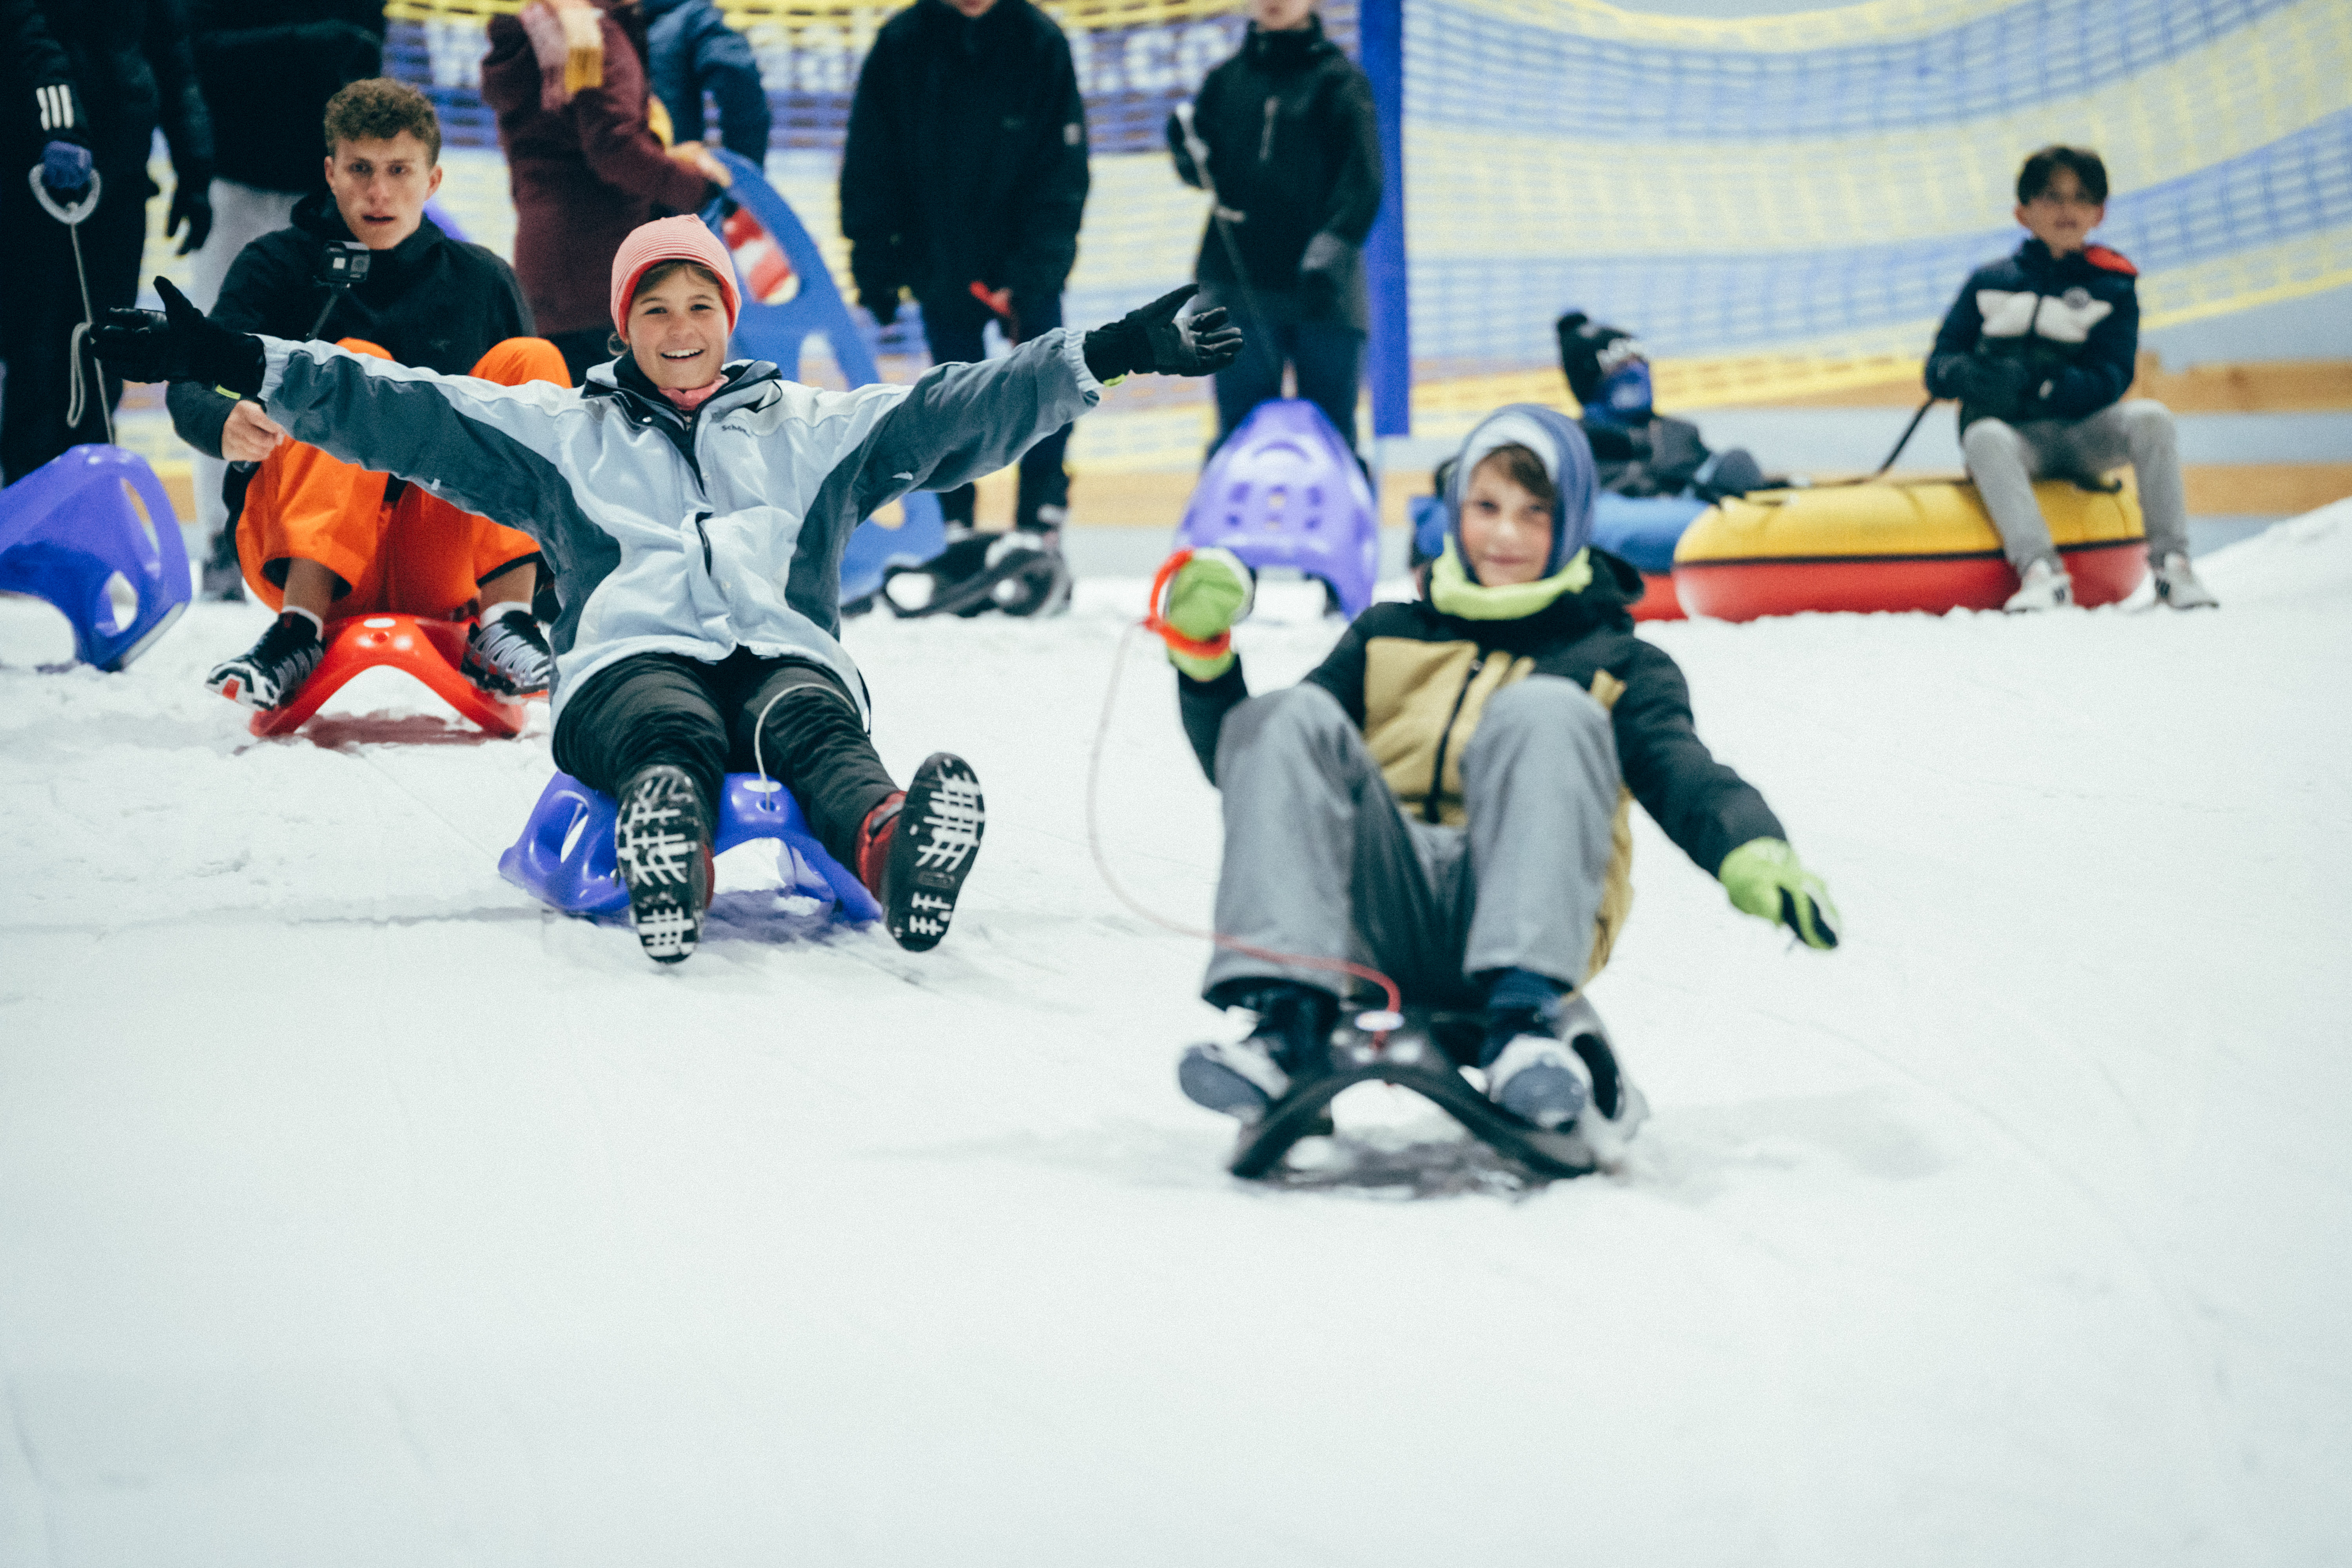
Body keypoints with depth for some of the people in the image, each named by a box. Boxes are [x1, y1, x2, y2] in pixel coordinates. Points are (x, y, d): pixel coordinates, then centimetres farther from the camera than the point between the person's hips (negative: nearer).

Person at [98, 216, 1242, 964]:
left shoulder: (811, 432, 27)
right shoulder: (560, 435, 25)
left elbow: (958, 414, 17)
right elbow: (401, 414, 17)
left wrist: (1114, 355, 5)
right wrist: (236, 367, 7)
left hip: (788, 655, 0)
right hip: (630, 666, 0)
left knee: (813, 726, -35)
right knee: (669, 731, -37)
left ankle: (890, 846, -69)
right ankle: (666, 856, -71)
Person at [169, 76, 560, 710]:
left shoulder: (480, 282, 13)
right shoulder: (278, 266, 5)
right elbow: (191, 390, -9)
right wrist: (226, 426, -34)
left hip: (437, 567, 2)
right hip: (292, 544, -2)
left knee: (529, 361, -12)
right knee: (356, 364, -24)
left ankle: (503, 623, -26)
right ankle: (301, 629, -38)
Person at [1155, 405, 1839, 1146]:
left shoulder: (1613, 663, 23)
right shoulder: (1388, 638, 30)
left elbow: (1684, 776, 3)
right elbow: (1242, 758, 25)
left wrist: (1753, 855, -20)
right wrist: (1204, 659, 4)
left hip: (1516, 918, -2)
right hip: (1387, 909, 2)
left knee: (1543, 710, -28)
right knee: (1290, 720, -20)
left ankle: (1523, 1014, -45)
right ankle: (1286, 1020, -37)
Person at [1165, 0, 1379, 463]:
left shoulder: (1339, 79, 1)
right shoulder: (1225, 81, 11)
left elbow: (1362, 182, -6)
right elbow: (1205, 172, 17)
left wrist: (1331, 252, -19)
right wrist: (1188, 152, -5)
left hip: (1323, 291, -3)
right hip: (1239, 286, 3)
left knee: (1330, 428, 0)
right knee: (1240, 429, 1)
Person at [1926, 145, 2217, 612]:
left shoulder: (2113, 288, 9)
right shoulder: (1988, 284, 12)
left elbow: (2108, 382, -5)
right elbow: (1938, 367, 8)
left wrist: (2034, 385, -23)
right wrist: (1964, 375, -18)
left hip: (2082, 438, 1)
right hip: (2013, 436, 0)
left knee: (2151, 418, -28)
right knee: (1983, 436, -36)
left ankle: (2173, 564, -27)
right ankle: (2041, 573, -48)